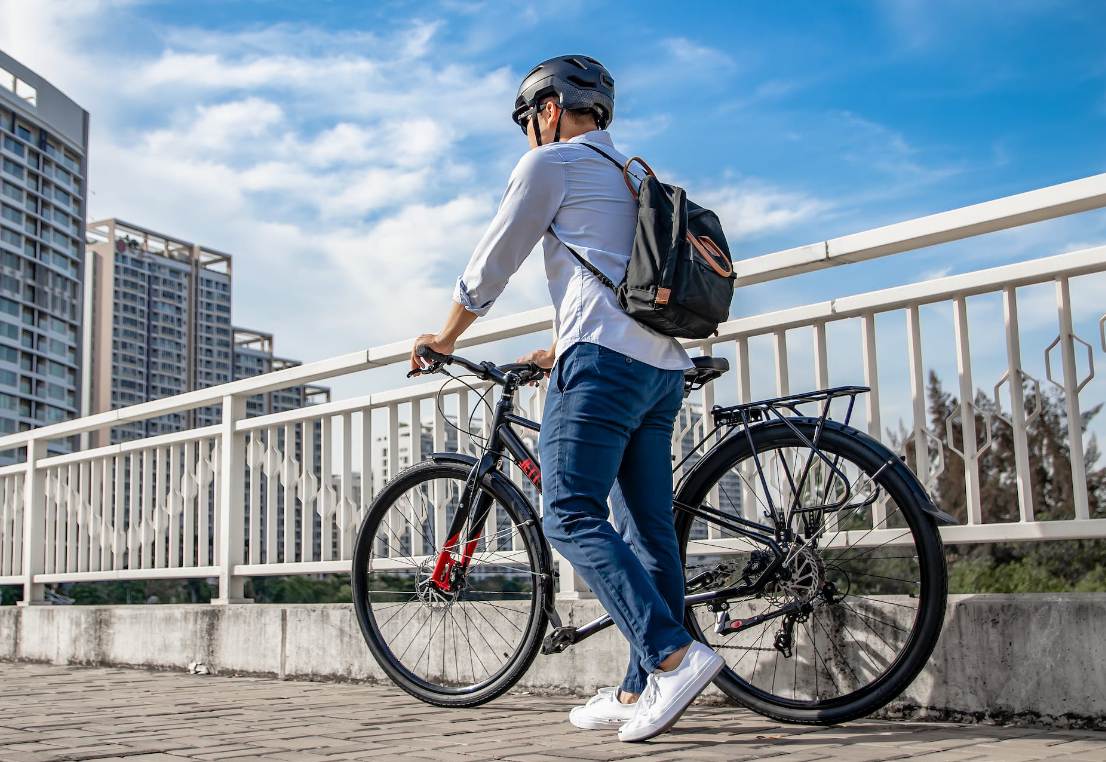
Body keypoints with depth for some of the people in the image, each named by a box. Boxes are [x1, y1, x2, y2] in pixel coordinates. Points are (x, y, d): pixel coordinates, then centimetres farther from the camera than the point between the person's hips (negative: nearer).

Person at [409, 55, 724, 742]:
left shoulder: (552, 162, 5)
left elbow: (492, 266, 6)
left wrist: (445, 338, 20)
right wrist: (566, 350, 44)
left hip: (605, 360, -9)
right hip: (664, 366, 9)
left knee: (571, 518, -12)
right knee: (649, 530, 4)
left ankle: (674, 654, -24)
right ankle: (640, 693, 7)